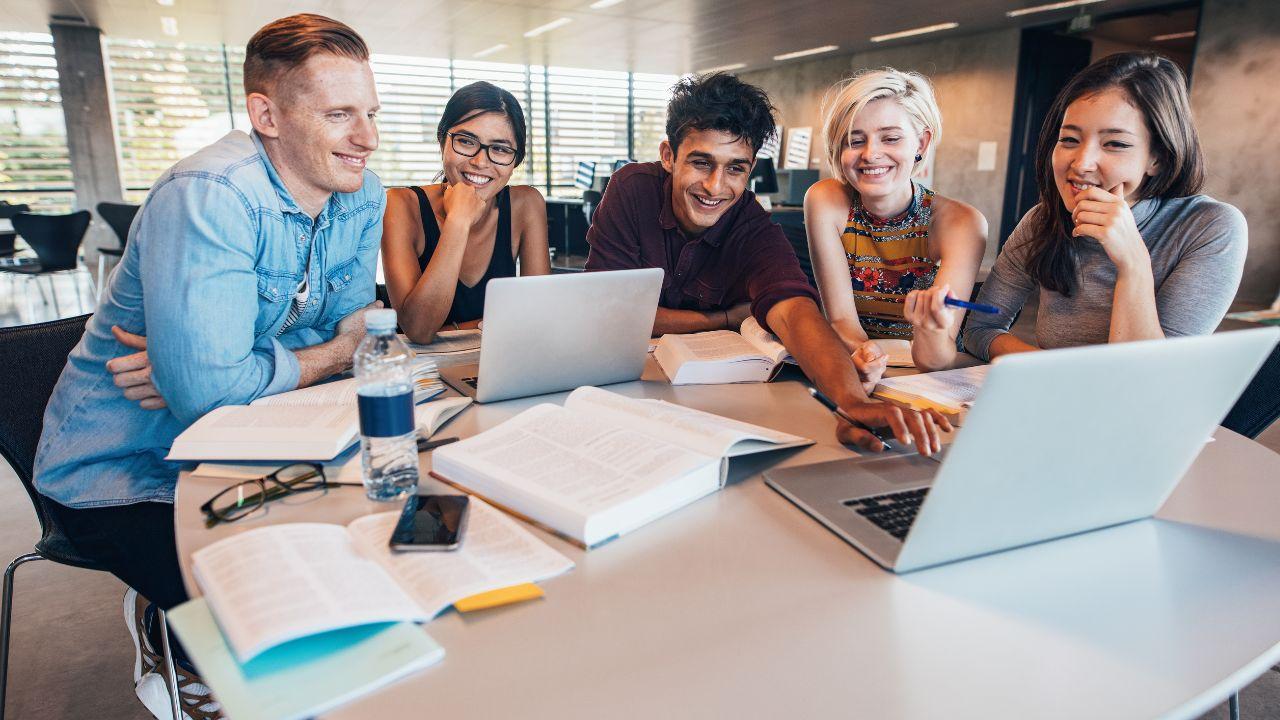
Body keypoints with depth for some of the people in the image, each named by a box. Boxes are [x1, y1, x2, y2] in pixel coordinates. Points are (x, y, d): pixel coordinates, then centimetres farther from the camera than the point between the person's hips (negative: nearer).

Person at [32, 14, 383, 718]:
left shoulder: (363, 197, -5)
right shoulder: (210, 196, -28)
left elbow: (347, 331, -4)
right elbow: (205, 387, -34)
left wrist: (205, 368, -19)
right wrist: (325, 356, -17)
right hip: (122, 473, -7)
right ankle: (169, 640, 16)